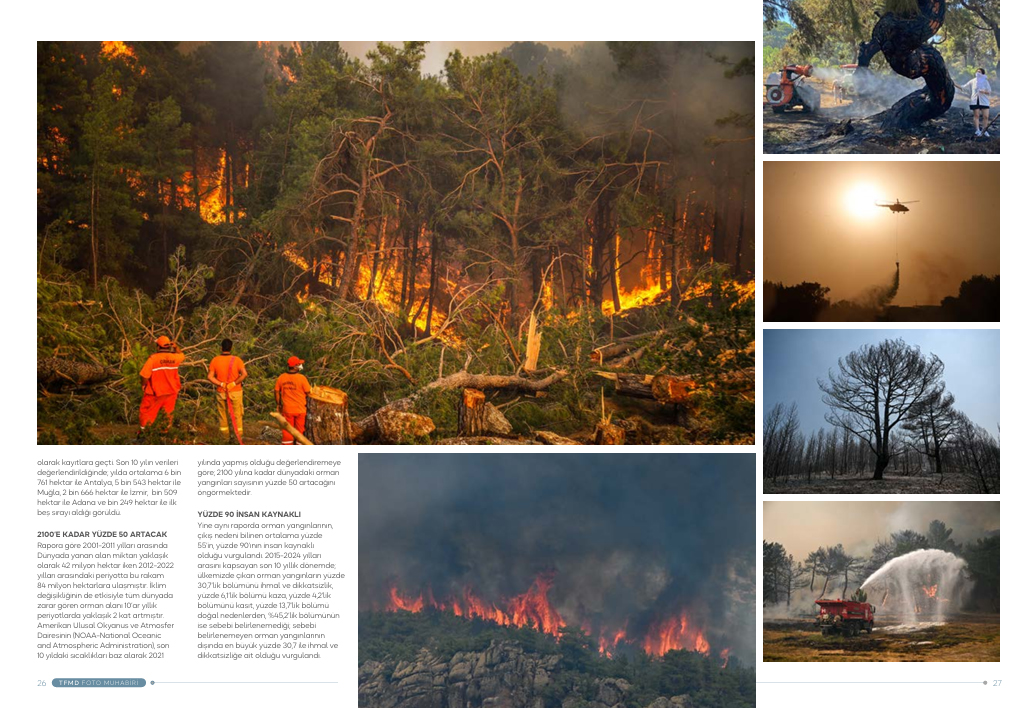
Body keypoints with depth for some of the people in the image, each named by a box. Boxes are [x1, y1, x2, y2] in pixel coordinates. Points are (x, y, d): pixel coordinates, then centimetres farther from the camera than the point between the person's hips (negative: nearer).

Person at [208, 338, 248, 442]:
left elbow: (210, 377, -9)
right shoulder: (237, 360, -8)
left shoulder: (215, 360, -3)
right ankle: (239, 437, 11)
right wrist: (234, 383, -13)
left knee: (223, 415, 13)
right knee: (237, 415, 9)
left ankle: (225, 438, 18)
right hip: (235, 392, -1)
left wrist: (221, 384, -9)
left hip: (220, 392, 1)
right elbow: (244, 374, -19)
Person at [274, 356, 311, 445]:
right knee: (300, 430, 9)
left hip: (287, 409, 3)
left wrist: (278, 404, 16)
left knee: (287, 430, 10)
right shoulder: (301, 378, -15)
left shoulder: (281, 377, -4)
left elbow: (277, 392, 4)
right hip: (300, 409, -3)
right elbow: (308, 392, -10)